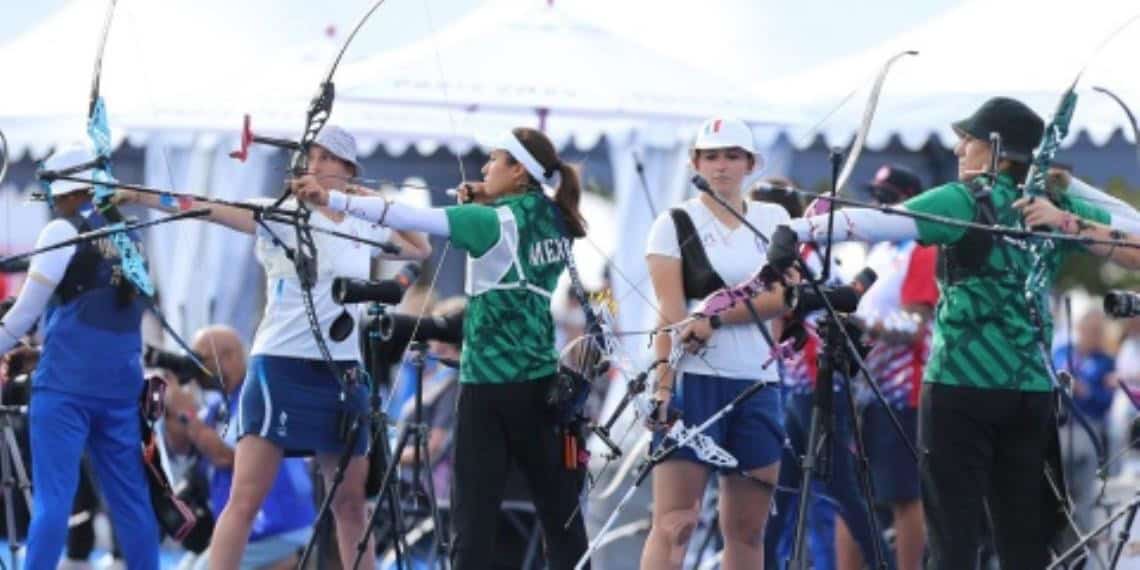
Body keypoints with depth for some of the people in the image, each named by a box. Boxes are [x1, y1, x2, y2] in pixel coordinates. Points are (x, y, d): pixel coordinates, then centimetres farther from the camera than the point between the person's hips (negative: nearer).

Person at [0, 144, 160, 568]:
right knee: (131, 499, 8)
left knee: (53, 497, -8)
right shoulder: (128, 236, 11)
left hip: (67, 379, -6)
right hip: (121, 383, 6)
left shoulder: (64, 231, -6)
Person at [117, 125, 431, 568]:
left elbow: (421, 249, 28)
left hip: (342, 374, 5)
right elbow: (218, 211, -18)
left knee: (351, 502, 11)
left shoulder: (364, 229, 11)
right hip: (281, 367, -5)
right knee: (246, 499, -12)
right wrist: (142, 198, -32)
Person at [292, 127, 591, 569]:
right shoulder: (554, 221, 6)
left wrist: (332, 199, -19)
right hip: (540, 381, 6)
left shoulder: (496, 221, -13)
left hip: (490, 384, -6)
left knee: (474, 507, -4)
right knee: (559, 507, 9)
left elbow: (411, 218, -19)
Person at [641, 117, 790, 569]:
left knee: (747, 528, 6)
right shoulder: (675, 224, 2)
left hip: (757, 383, 4)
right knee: (674, 524, -11)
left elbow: (781, 298, -3)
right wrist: (663, 385, -17)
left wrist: (715, 317, -16)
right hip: (692, 379, -4)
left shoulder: (773, 221, 12)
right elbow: (670, 314, -7)